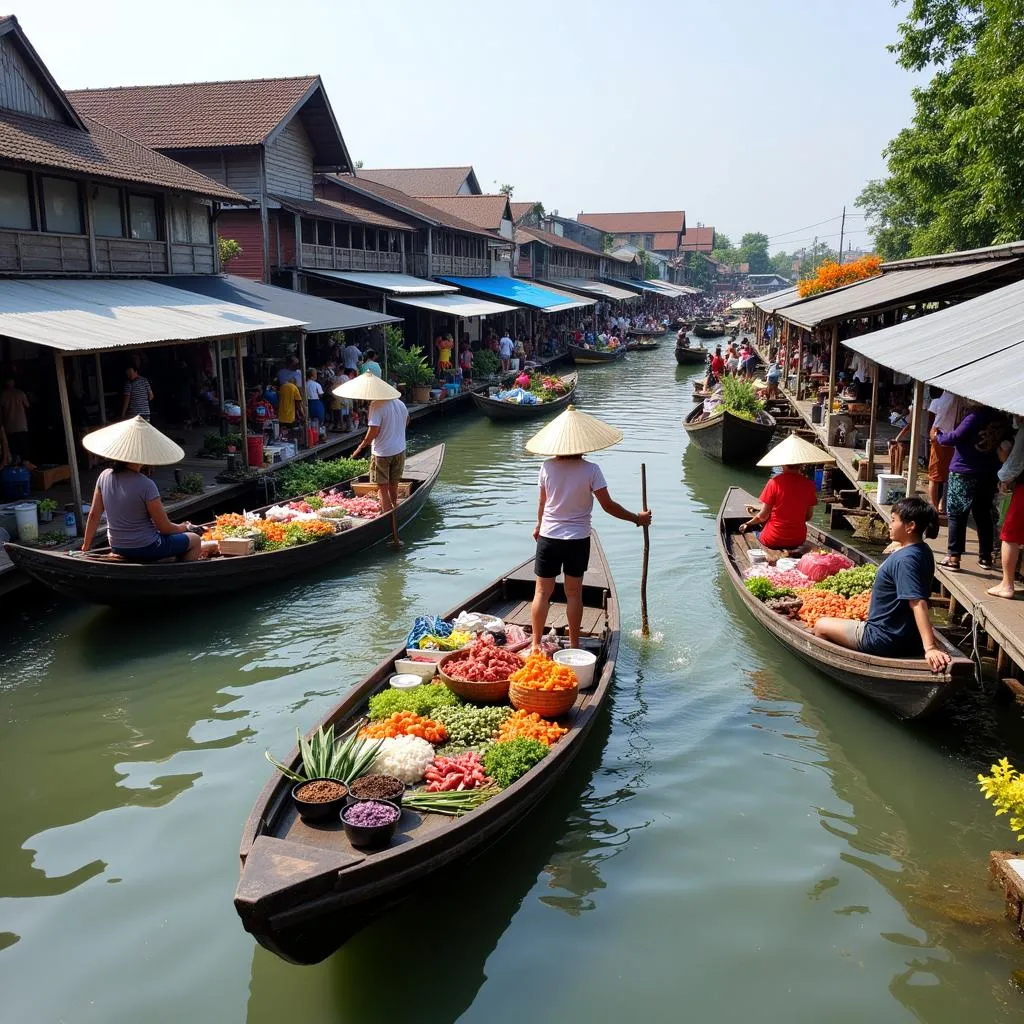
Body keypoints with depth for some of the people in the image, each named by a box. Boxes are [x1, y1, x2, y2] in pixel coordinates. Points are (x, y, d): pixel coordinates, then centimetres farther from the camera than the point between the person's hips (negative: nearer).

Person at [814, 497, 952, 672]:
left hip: (885, 640, -10)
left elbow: (918, 603, -35)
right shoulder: (922, 552, 3)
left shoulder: (905, 559, -27)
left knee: (821, 625, 3)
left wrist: (929, 648, -40)